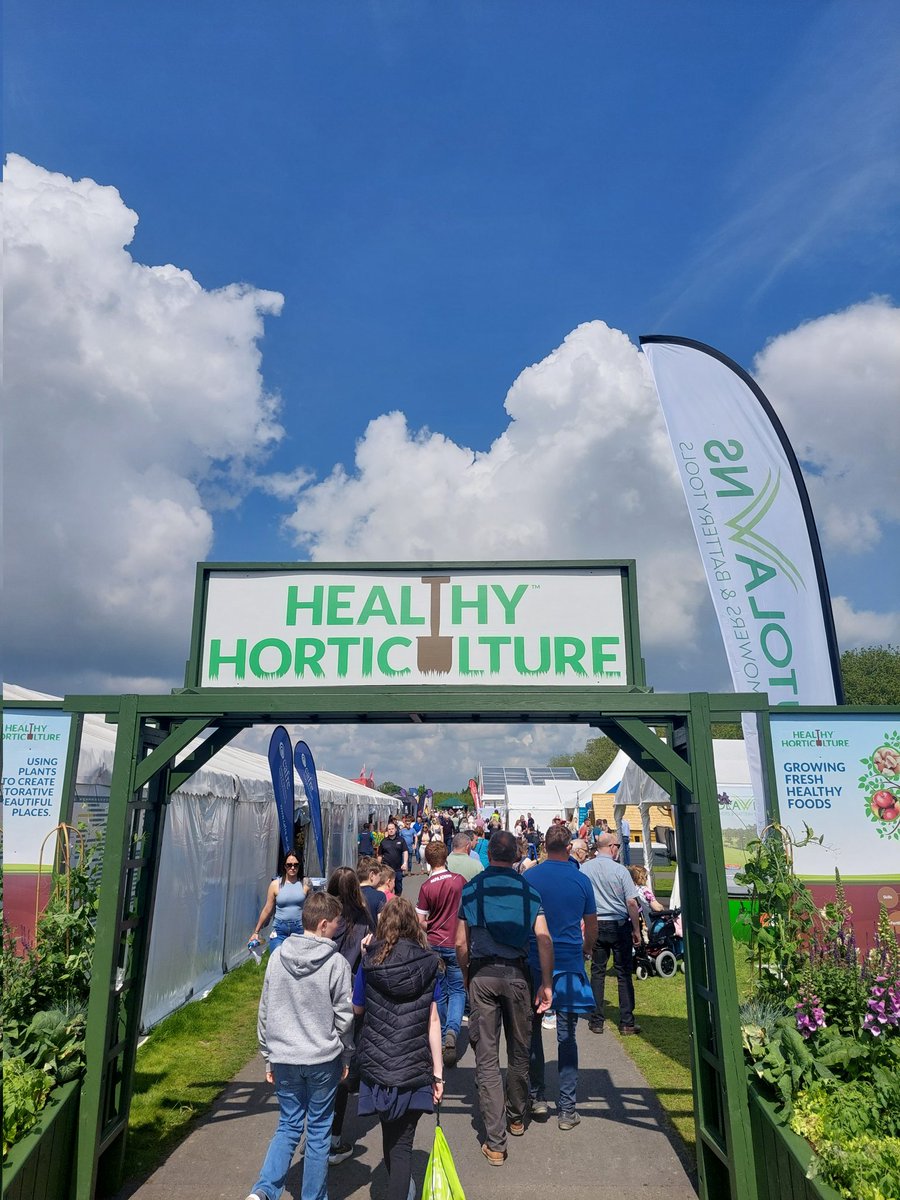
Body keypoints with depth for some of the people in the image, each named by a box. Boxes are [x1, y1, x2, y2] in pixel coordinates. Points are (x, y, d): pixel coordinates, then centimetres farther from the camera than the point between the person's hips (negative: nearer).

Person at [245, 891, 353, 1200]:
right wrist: (345, 1058, 7)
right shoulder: (336, 963, -15)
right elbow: (344, 1016, -8)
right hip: (323, 1060, -3)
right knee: (318, 1131, 14)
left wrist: (268, 1056, 14)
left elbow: (265, 1011, 3)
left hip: (284, 1059, 3)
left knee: (288, 1126, 18)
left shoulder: (277, 956, -4)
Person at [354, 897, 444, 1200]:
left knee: (389, 1134, 22)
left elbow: (357, 1009, 8)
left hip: (377, 1064, 1)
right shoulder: (428, 962, -6)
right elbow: (433, 1020, -5)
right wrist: (438, 1072, 1)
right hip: (414, 1067, -1)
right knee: (402, 1141, 6)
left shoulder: (370, 961, -6)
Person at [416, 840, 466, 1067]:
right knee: (457, 989, 8)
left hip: (434, 944, 0)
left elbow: (420, 922, -9)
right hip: (457, 944, 0)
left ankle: (441, 1038, 25)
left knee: (439, 992, 15)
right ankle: (452, 1030, -14)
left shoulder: (426, 887, -11)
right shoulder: (459, 880, -8)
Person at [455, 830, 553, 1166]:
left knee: (486, 1056, 5)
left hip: (482, 974, -1)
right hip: (517, 974, 1)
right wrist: (546, 984, -3)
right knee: (519, 1050, 20)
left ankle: (495, 1141, 6)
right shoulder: (527, 888, 1)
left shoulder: (471, 888, 0)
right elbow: (543, 938, -7)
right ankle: (517, 1118, 37)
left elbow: (461, 943, 1)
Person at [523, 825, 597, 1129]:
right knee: (566, 1036, 8)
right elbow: (591, 925, 8)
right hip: (569, 965, 0)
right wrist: (587, 949, 28)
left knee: (532, 1031, 15)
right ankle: (566, 1109, 10)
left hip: (533, 963, 0)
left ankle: (537, 1097, 22)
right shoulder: (581, 880, -3)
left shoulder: (529, 877, -5)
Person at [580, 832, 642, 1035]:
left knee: (597, 971, 10)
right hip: (619, 925, -3)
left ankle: (596, 1021, 14)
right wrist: (636, 930, 0)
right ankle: (626, 1022, 10)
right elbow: (631, 902, -10)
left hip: (595, 925, 3)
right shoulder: (620, 870, -11)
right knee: (624, 973, 7)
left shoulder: (584, 869, -2)